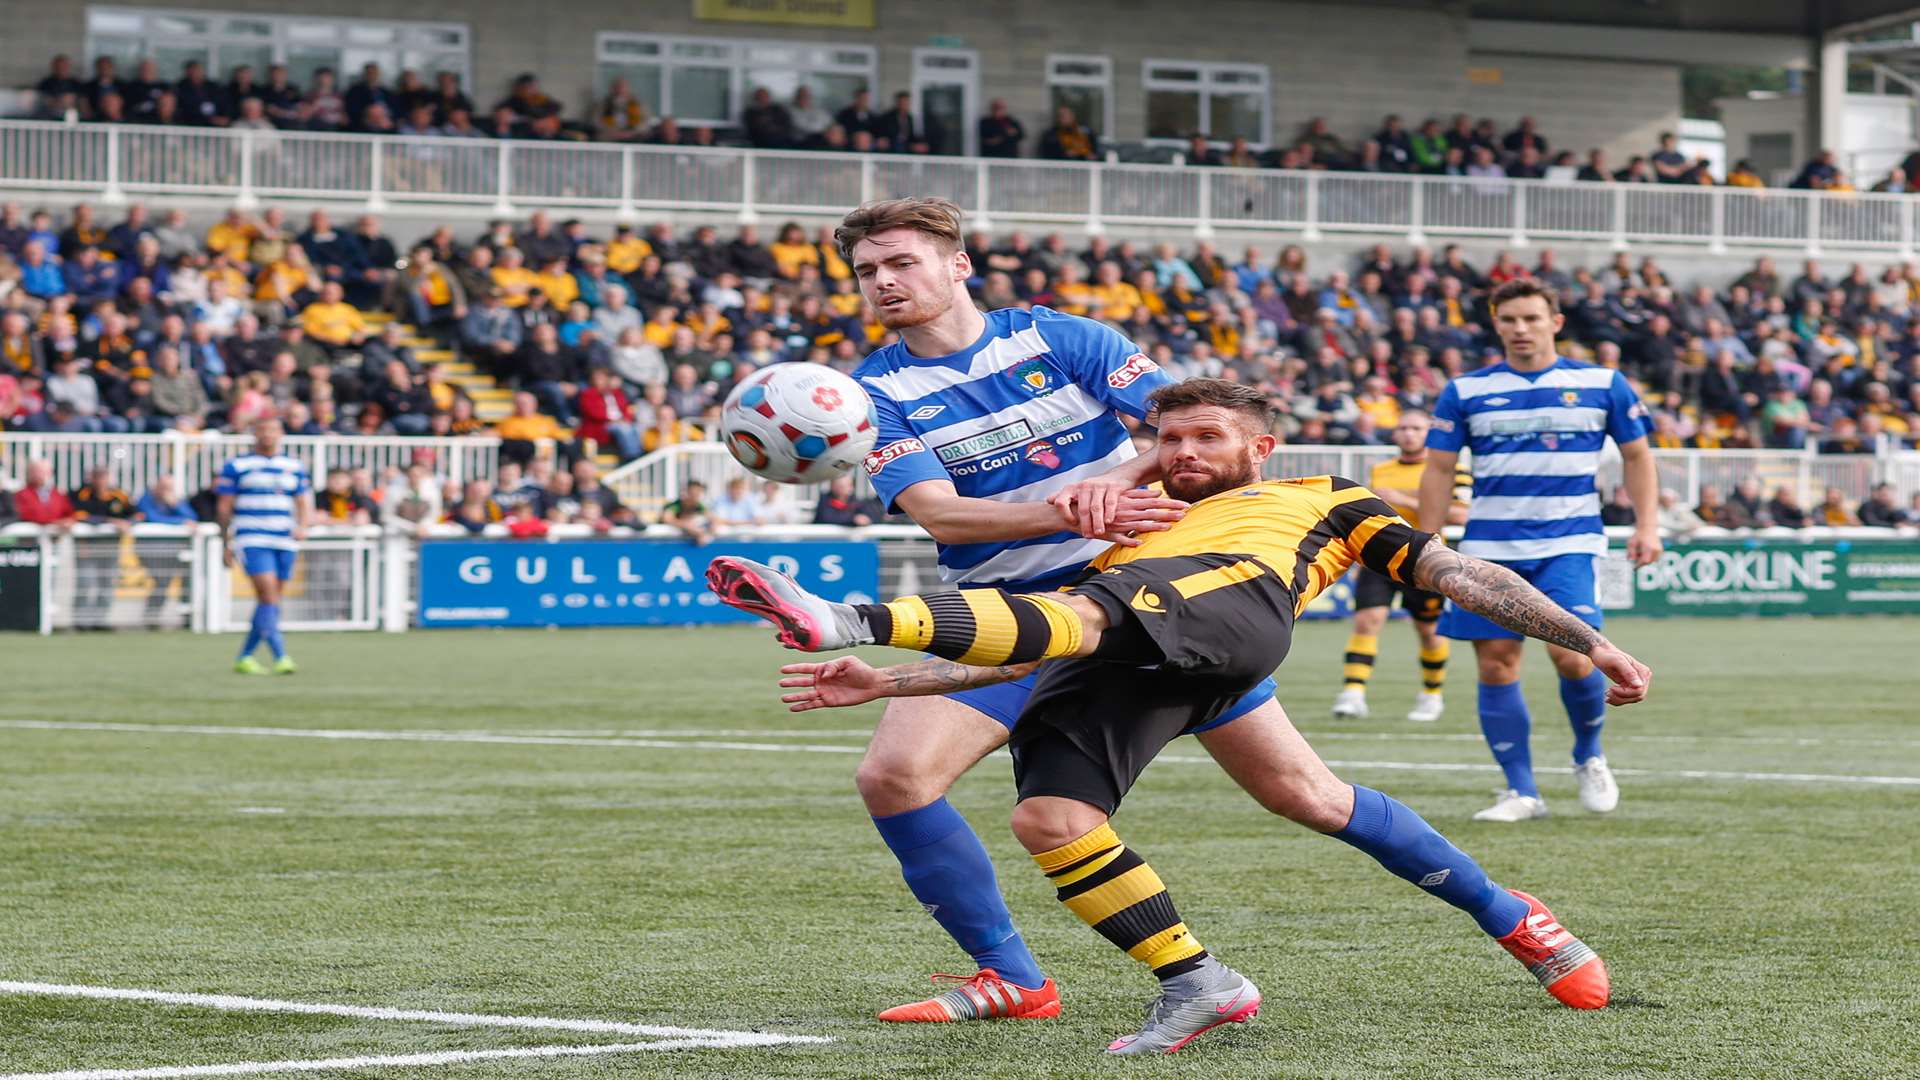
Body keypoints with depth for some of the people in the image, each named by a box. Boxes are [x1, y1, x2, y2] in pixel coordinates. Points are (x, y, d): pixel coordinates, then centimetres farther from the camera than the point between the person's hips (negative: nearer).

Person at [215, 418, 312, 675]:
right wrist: (226, 544, 2)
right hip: (251, 541, -4)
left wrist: (301, 526, -8)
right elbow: (224, 508, 4)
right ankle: (280, 657, -22)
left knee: (268, 601, 5)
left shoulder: (294, 467, 13)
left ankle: (244, 657, 18)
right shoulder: (236, 466, 3)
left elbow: (304, 503, 13)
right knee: (269, 595, -17)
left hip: (284, 542, 4)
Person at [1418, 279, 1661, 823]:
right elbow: (1439, 469, 8)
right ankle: (1521, 792, 6)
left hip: (1568, 545, -2)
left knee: (1571, 655, -16)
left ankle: (1589, 757, 12)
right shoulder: (1465, 391, 6)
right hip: (1490, 548, 2)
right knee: (1496, 665, -3)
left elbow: (1637, 455, 13)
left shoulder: (1603, 385, 5)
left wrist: (1646, 526, 3)